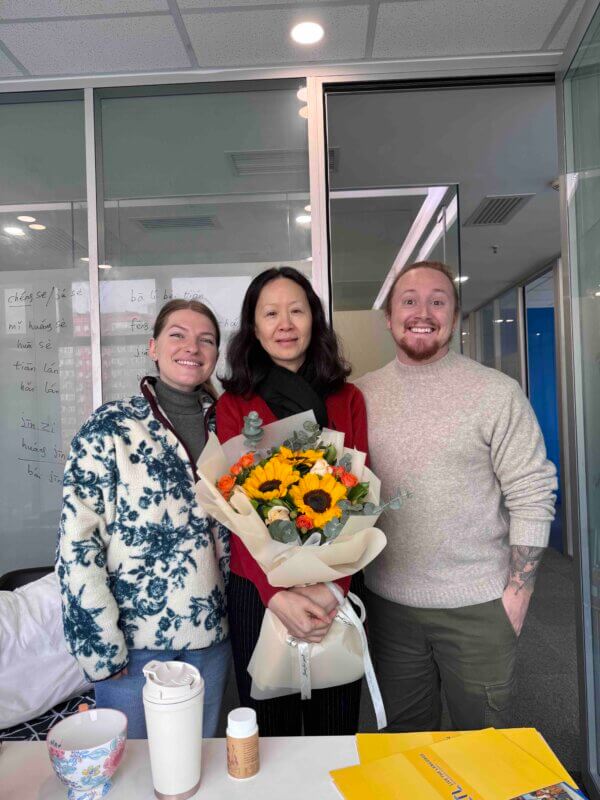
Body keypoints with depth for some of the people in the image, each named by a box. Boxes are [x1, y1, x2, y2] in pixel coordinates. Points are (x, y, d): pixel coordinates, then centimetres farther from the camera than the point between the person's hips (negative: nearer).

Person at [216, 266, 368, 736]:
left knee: (337, 726, 16)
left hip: (336, 591, 1)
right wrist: (277, 594, -20)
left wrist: (332, 584, -17)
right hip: (258, 591, -1)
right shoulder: (233, 406, -2)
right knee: (270, 728, 16)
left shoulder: (347, 399, 3)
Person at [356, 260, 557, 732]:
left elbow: (532, 496, -7)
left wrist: (518, 592, -8)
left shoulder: (497, 393, -7)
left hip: (478, 606, -2)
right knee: (404, 741, 21)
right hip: (389, 602, 3)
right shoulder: (362, 395, 1)